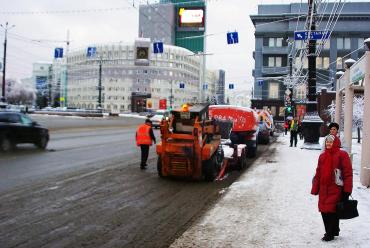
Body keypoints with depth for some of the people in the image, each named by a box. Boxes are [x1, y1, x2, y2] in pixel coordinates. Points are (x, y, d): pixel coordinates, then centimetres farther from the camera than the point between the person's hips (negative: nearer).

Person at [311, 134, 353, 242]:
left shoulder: (342, 155, -5)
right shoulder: (322, 156, 13)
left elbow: (348, 173, -8)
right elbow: (318, 173, 16)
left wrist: (347, 190, -11)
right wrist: (315, 189, 13)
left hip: (336, 189, -6)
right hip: (324, 190, 6)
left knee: (332, 211, -4)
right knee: (324, 211, 8)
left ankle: (330, 233, 9)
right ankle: (333, 231, 25)